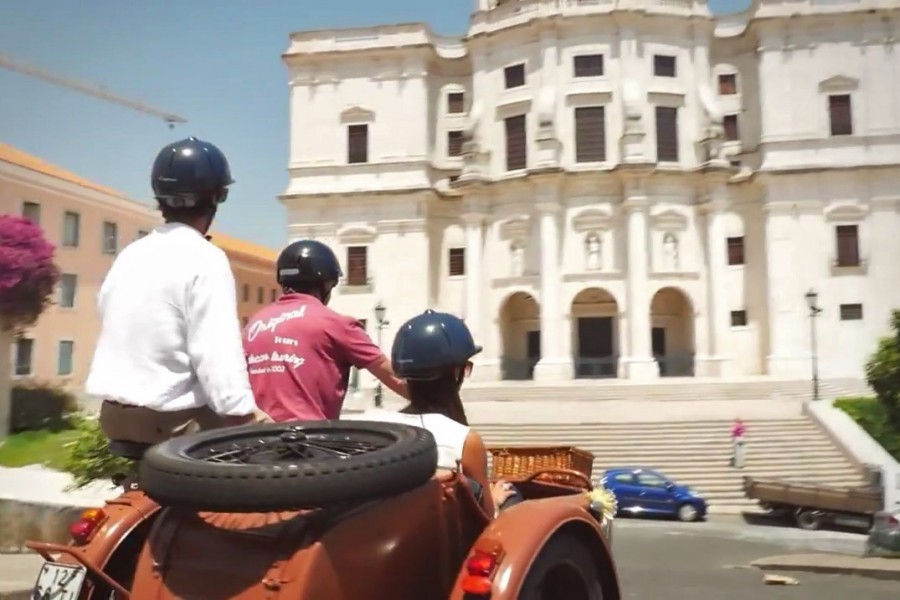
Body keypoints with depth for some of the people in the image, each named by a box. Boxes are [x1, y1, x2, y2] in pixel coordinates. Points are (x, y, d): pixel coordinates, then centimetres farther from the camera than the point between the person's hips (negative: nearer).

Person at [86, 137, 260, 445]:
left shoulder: (130, 254, 11)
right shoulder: (204, 259, -14)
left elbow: (116, 335, 17)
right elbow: (218, 355, -22)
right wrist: (247, 418, -22)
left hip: (116, 412, 9)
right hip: (172, 420, -8)